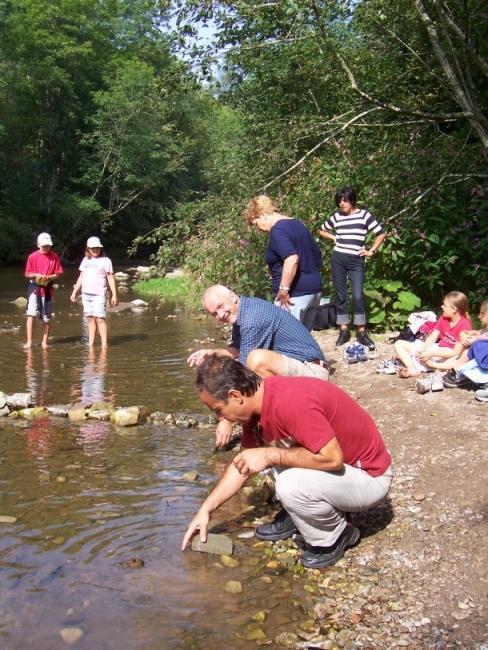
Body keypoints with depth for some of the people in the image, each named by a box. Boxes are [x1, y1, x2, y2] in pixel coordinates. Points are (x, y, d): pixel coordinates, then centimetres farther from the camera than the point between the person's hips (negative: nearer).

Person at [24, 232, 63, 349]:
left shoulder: (54, 257, 1)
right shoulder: (32, 256, -1)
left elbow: (58, 274, 4)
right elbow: (27, 274, 3)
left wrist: (49, 277, -15)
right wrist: (36, 275, -17)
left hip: (48, 289, 2)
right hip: (34, 287, -1)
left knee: (46, 318, 7)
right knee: (31, 314, -15)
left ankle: (44, 342, 18)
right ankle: (29, 341, -12)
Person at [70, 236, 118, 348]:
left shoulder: (105, 260, 0)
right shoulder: (85, 260, 16)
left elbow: (110, 278, -3)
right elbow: (81, 277, 21)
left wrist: (114, 295, -9)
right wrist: (74, 291, 17)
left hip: (99, 294, -5)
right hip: (86, 294, 5)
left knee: (100, 318, -14)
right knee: (90, 318, 7)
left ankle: (104, 344, -15)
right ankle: (90, 344, 11)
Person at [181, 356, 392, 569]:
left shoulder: (289, 401, -31)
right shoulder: (258, 400, -2)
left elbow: (332, 458, -32)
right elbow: (242, 463, 10)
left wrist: (270, 456, -25)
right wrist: (206, 509, 8)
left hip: (370, 476, -9)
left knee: (291, 485, -30)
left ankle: (334, 537, -1)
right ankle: (297, 516, 15)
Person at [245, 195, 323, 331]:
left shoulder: (277, 230, -14)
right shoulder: (298, 224, 16)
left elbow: (292, 259, -29)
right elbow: (317, 254, 24)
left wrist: (283, 290, -23)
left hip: (296, 293, -10)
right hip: (314, 288, 10)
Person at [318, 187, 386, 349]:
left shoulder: (364, 214, -1)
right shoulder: (336, 216, 8)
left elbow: (381, 234, 1)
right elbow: (321, 230, 24)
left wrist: (371, 251, -2)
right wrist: (334, 238, 9)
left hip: (356, 261, -3)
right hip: (338, 259, 3)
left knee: (358, 296, -10)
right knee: (340, 296, 5)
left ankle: (362, 332, 0)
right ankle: (344, 330, 14)